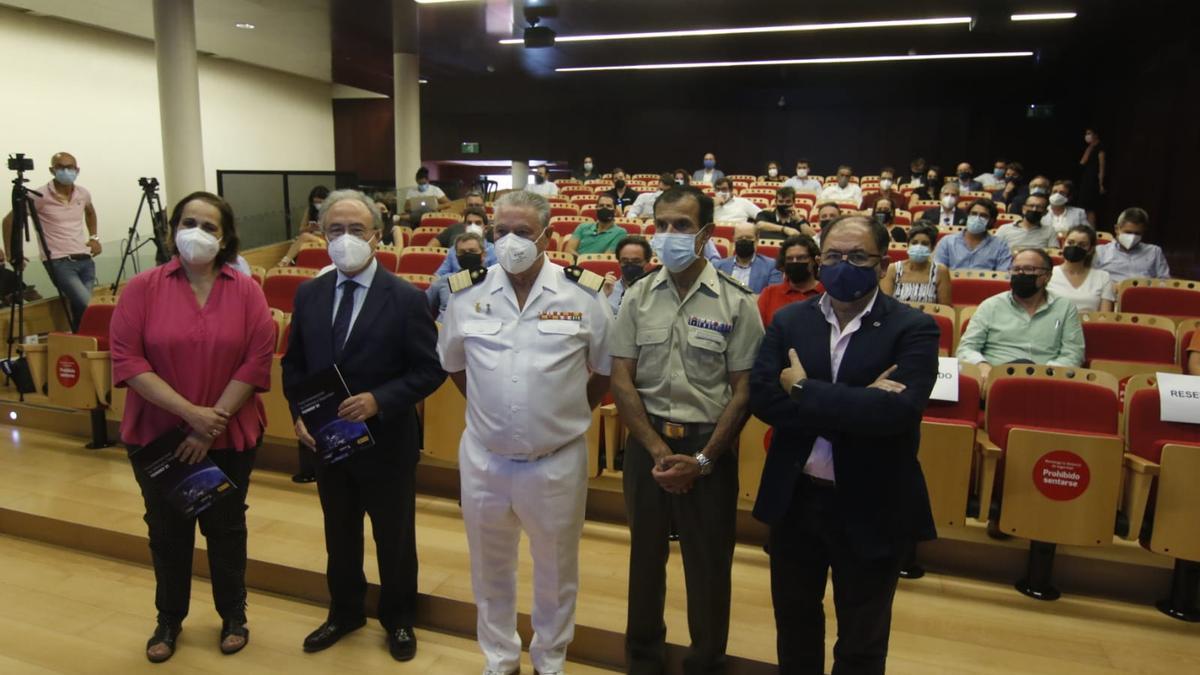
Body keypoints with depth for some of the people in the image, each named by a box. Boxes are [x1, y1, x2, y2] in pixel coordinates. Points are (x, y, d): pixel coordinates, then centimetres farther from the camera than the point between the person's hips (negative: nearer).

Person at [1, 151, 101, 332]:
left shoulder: (83, 193, 7)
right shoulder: (40, 196, -8)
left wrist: (94, 237, 20)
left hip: (85, 260, 5)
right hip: (59, 262, -5)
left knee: (80, 309, 2)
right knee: (88, 307, -22)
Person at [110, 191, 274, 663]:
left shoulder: (246, 291, -6)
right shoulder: (141, 288, -6)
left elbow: (257, 362, -10)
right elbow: (127, 361, -11)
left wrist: (211, 425, -14)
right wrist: (189, 412, -19)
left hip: (230, 436, 0)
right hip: (157, 435, 1)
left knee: (226, 528, 14)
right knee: (167, 530, 15)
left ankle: (233, 616, 33)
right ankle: (169, 620, 36)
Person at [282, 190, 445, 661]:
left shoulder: (406, 298, -13)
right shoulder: (308, 295, 1)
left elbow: (431, 370, -13)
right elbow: (294, 364, 8)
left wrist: (379, 400, -24)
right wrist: (299, 414, -7)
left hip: (385, 443, -4)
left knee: (394, 538, 14)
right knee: (339, 535, 21)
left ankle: (399, 620, 37)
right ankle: (344, 613, 45)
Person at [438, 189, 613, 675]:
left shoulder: (584, 294, -8)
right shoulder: (466, 293, -2)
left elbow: (608, 368, 5)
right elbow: (452, 364, 14)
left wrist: (572, 412, 4)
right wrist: (487, 407, 9)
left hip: (557, 461, -1)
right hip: (484, 458, 2)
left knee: (556, 570, 18)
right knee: (490, 569, 20)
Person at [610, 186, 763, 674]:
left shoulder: (736, 302, -8)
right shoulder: (637, 298, -1)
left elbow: (744, 390, -7)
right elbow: (621, 380, -2)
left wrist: (702, 459, -13)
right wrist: (658, 449, -10)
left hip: (709, 445, -2)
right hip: (647, 441, 2)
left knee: (709, 561, 12)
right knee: (645, 553, 18)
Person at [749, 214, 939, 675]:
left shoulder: (913, 329, -11)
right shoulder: (788, 322, -1)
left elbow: (897, 411, -26)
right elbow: (762, 398, -14)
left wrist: (805, 389, -20)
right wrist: (857, 408, -23)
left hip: (871, 509, -3)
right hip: (795, 500, 3)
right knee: (794, 624, 23)